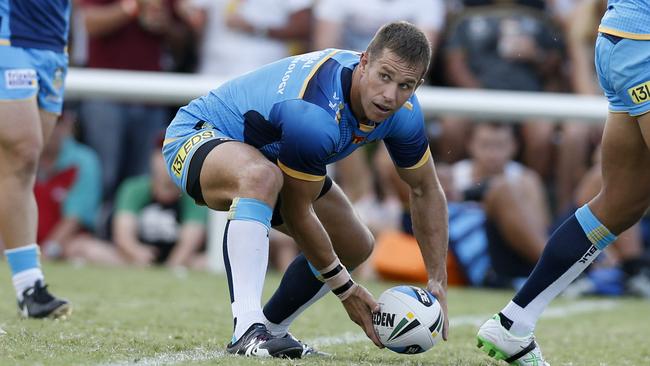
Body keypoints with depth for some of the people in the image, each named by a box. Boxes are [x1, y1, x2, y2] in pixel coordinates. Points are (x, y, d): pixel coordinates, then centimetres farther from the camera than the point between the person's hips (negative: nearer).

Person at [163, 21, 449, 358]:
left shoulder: (403, 112, -16)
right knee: (261, 177, -42)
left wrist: (438, 282, -4)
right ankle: (246, 330, -42)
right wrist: (346, 289, -18)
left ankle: (270, 329, 22)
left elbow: (426, 191, 1)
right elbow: (297, 213, -28)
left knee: (355, 247, 8)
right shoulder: (315, 114, -39)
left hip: (268, 155, 9)